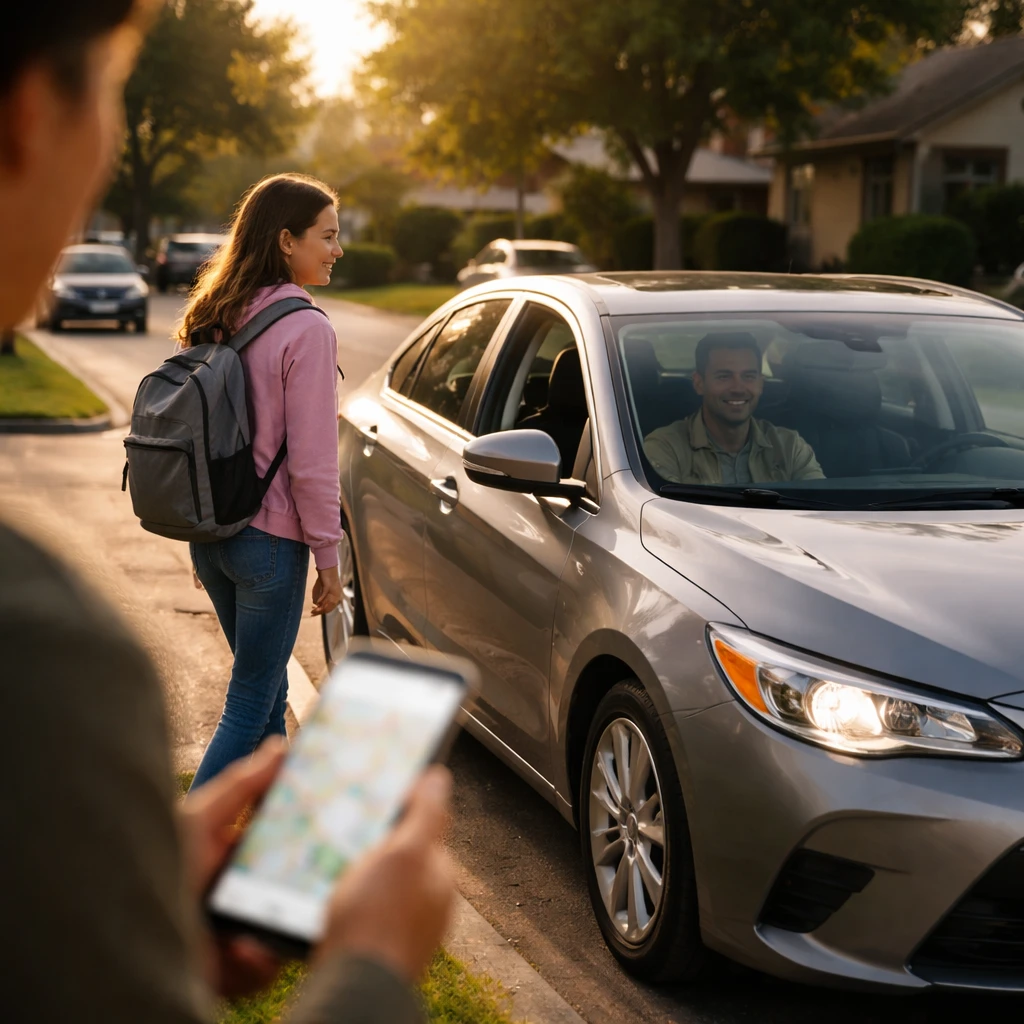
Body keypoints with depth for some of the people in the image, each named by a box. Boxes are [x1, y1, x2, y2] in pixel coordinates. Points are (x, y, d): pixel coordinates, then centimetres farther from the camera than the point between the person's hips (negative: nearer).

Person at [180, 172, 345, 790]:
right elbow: (311, 462, -18)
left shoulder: (217, 318, 6)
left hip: (210, 533, 8)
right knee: (248, 710, 3)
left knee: (268, 693, 21)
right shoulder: (306, 329, -17)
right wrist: (329, 560, -9)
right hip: (270, 540, -8)